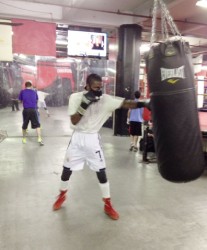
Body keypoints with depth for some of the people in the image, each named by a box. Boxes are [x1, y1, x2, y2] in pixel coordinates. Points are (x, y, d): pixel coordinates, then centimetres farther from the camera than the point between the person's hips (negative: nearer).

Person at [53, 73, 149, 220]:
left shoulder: (105, 99, -10)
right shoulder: (75, 97, -10)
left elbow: (126, 104, -19)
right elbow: (74, 121, -16)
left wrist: (142, 104, -35)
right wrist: (84, 104, -27)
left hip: (93, 139, 0)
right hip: (77, 138, 0)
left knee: (101, 171, 1)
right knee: (67, 169, 11)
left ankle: (108, 204, 19)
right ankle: (62, 195, 39)